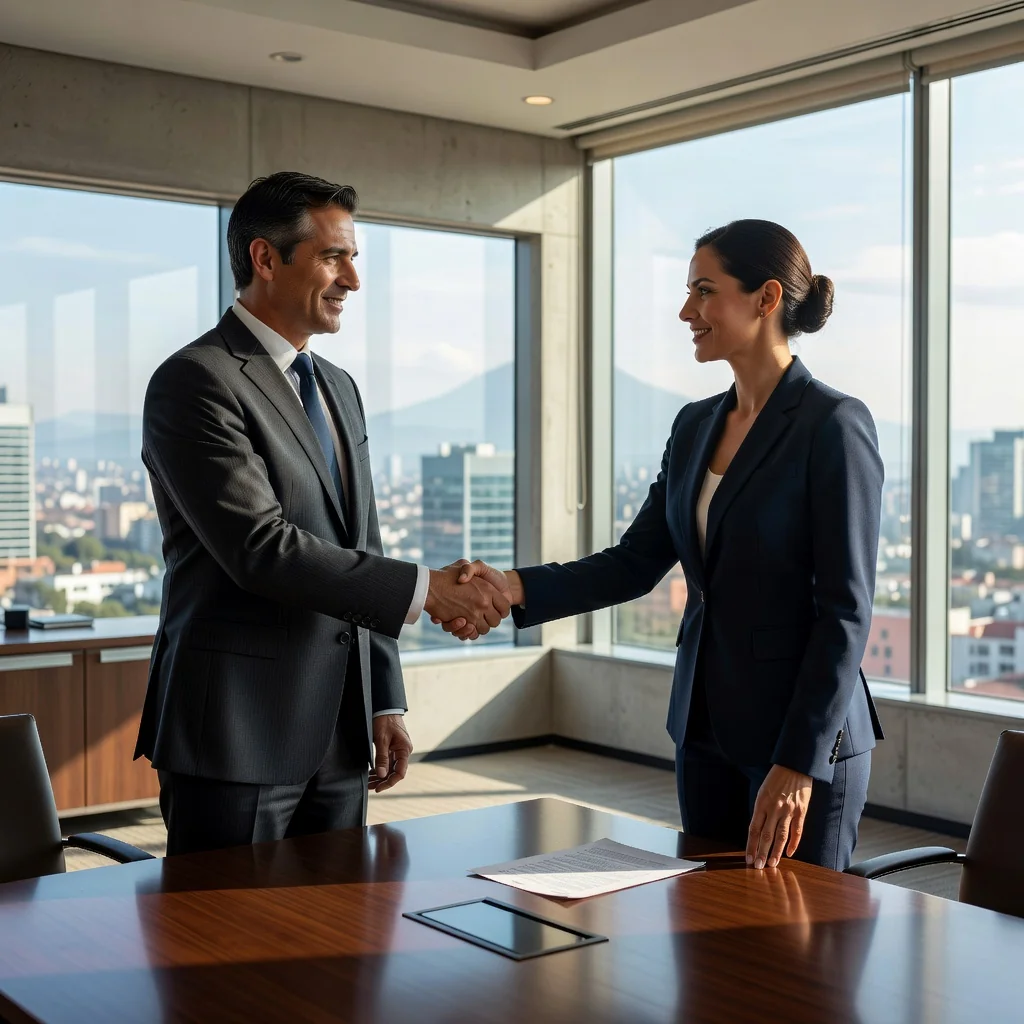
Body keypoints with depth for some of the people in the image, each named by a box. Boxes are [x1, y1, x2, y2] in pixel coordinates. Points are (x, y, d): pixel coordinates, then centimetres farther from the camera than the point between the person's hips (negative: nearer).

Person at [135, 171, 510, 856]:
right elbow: (261, 549, -21)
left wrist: (386, 701, 14)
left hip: (338, 735, 8)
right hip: (237, 734, -7)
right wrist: (425, 589, -19)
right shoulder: (195, 382, -11)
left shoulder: (339, 388, 16)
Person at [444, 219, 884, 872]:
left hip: (806, 739, -7)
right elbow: (636, 563, 8)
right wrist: (515, 588, -7)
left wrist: (799, 763, -19)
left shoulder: (834, 425, -13)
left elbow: (846, 609, -16)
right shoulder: (696, 425, 10)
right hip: (705, 725, 7)